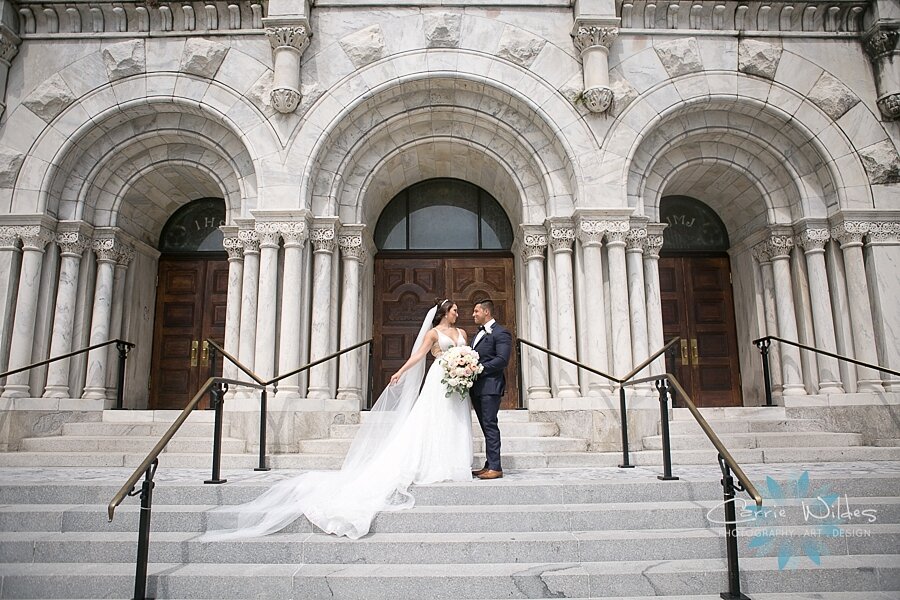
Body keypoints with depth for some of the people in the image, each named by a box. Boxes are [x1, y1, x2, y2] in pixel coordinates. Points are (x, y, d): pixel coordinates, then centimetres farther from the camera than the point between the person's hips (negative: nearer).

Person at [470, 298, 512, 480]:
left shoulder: (500, 332, -7)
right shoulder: (480, 333, 22)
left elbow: (502, 360, -18)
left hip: (490, 386, -9)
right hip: (477, 387, 9)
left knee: (490, 426, -8)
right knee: (487, 427, 11)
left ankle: (495, 467, -4)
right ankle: (489, 465, 16)